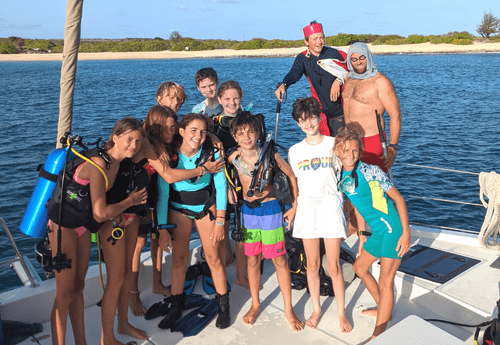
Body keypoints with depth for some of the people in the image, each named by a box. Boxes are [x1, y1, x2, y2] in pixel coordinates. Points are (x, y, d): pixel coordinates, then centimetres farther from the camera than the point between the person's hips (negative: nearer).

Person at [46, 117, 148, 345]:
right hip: (63, 225, -8)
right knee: (65, 293, -2)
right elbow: (100, 214, -26)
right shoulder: (98, 165, -26)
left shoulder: (117, 162, 0)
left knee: (78, 286, 14)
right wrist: (130, 201, -12)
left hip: (82, 225, 8)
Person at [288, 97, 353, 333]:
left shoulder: (334, 144, 1)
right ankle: (316, 309, 26)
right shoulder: (295, 151, 7)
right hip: (306, 208, 2)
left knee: (334, 265, 0)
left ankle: (341, 313, 17)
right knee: (312, 264, 9)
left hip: (330, 205, -2)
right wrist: (293, 209, 9)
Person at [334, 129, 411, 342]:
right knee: (359, 267, 23)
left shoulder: (370, 172, -17)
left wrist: (406, 233, -17)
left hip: (393, 230, -8)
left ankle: (377, 335, 8)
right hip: (377, 232, 9)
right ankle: (384, 310, 42)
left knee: (385, 282, -3)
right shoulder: (341, 178, 4)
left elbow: (398, 198, -13)